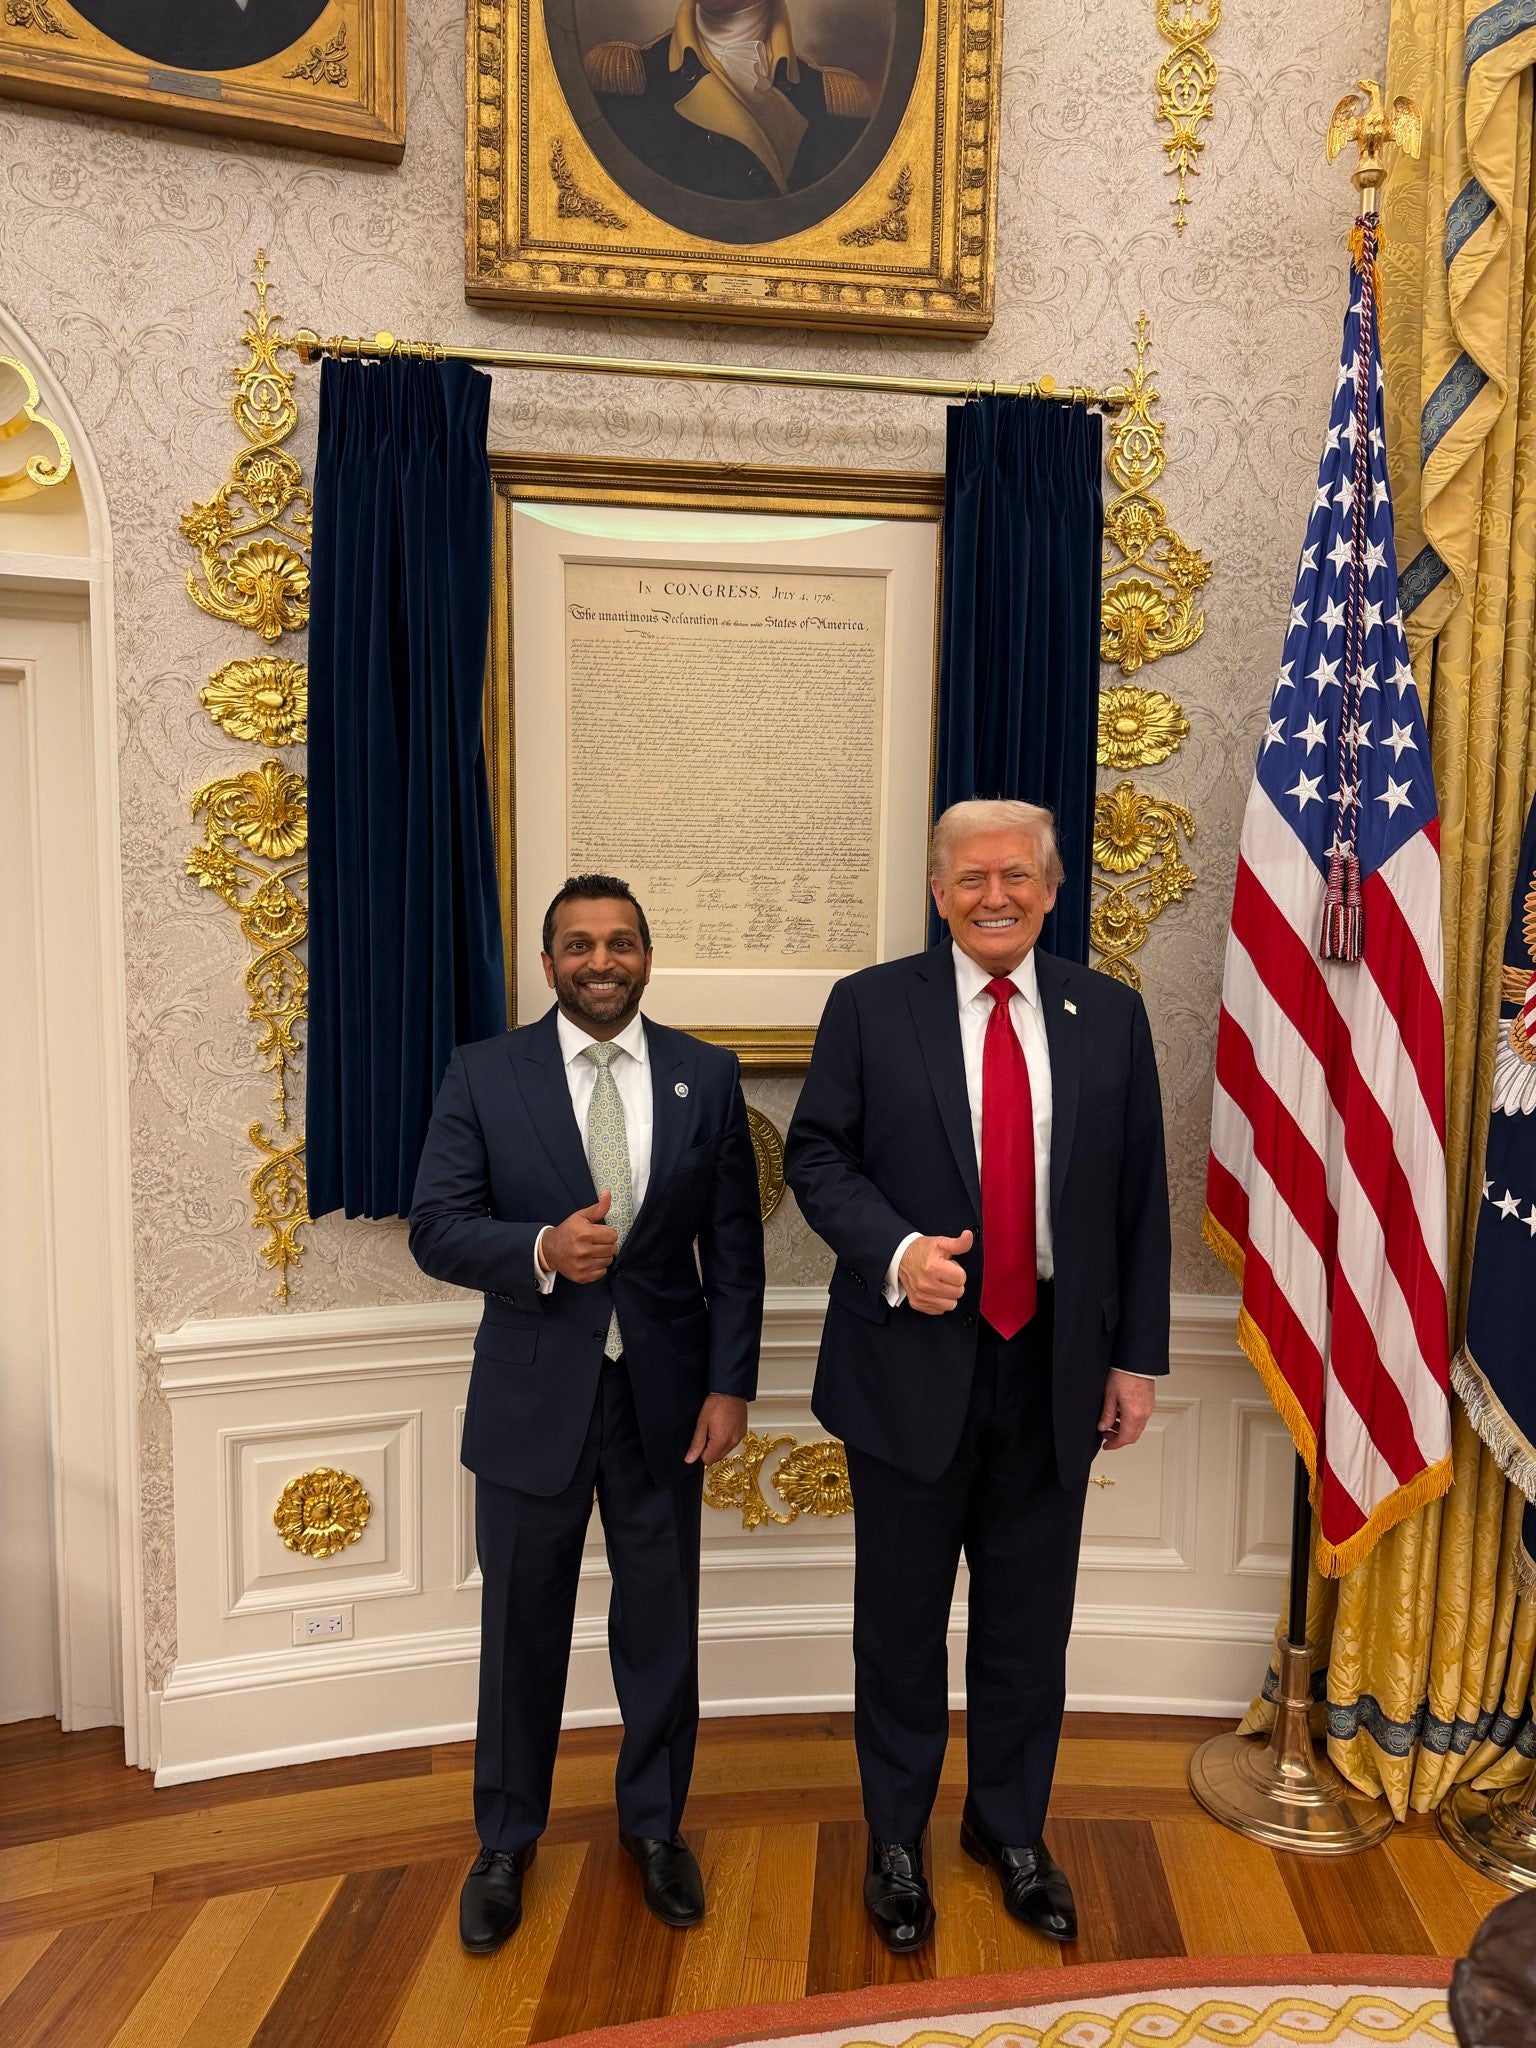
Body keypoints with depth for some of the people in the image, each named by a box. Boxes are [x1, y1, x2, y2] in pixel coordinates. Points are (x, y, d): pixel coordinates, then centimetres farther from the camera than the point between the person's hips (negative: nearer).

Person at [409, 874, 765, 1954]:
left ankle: (656, 1825, 41)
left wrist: (730, 1385, -5)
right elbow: (436, 1227, -7)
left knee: (662, 1623, 16)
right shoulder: (484, 1073, -4)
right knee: (523, 1628, 15)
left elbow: (735, 1246, 0)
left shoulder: (707, 1076, -1)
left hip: (666, 1393, 1)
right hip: (533, 1396, -1)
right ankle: (507, 1842, 39)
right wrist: (542, 1249, -25)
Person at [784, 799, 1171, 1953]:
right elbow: (818, 1156, -3)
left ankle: (1012, 1829, 41)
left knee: (1031, 1622, 17)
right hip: (914, 1362, -1)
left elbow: (1141, 1196, 4)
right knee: (902, 1620, 15)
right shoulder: (871, 1006, -4)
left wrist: (1138, 1356, 4)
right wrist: (895, 1249, -20)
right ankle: (897, 1838, 38)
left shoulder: (1110, 1017, 2)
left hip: (1055, 1369, 2)